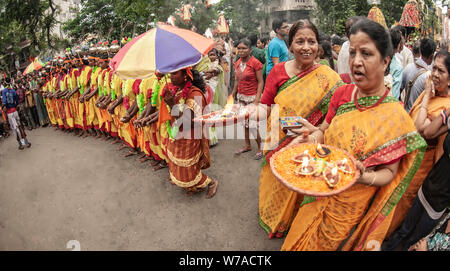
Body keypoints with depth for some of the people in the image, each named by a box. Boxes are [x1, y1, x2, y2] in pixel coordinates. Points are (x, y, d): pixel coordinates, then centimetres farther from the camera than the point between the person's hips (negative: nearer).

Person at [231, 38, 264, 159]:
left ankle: (260, 148, 13)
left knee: (252, 124, -5)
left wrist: (257, 100, -21)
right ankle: (247, 145, 29)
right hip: (241, 97, 6)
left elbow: (260, 82, -14)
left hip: (252, 97, -6)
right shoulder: (238, 63, 6)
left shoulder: (255, 63, -14)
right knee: (245, 122, 14)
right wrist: (232, 95, 14)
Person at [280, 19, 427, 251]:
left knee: (328, 243, 20)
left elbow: (389, 172, -12)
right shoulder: (342, 93, -8)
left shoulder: (396, 117, -19)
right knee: (301, 240, 23)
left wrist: (365, 177, -33)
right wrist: (313, 136, -21)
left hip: (352, 208, -3)